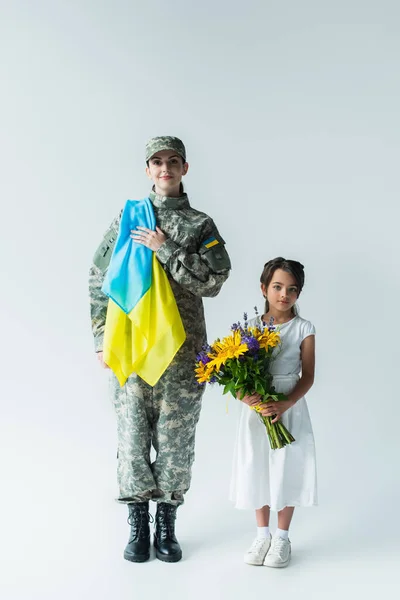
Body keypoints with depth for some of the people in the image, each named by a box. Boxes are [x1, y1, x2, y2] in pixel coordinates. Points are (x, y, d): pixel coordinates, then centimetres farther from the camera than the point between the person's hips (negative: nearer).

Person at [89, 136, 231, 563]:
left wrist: (166, 250, -14)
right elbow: (99, 282, 7)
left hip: (182, 349, 0)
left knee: (176, 438, 5)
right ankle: (138, 526, 18)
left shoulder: (200, 225, 6)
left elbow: (212, 282, -7)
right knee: (132, 435, 4)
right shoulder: (126, 219, 8)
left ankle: (167, 525, 20)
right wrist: (102, 340, 2)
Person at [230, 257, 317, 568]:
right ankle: (262, 534, 27)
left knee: (286, 471, 6)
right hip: (256, 410, 2)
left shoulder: (303, 329, -5)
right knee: (258, 470, 10)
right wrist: (244, 396, -20)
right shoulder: (250, 326, 0)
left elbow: (308, 377, -7)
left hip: (290, 409, -2)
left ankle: (282, 537, 24)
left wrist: (285, 404, -21)